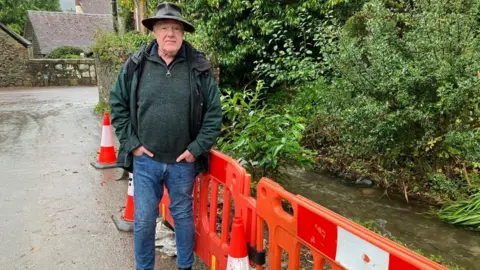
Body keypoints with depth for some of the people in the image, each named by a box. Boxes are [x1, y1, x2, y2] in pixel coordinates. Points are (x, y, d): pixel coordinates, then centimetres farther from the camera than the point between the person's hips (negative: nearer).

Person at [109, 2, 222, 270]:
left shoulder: (200, 67, -5)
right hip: (146, 160, 1)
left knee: (183, 216, 17)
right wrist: (131, 143, -2)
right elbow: (117, 103, 5)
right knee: (144, 219, 10)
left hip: (183, 161, 0)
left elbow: (214, 112, -2)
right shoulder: (136, 65, -3)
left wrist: (197, 148, -7)